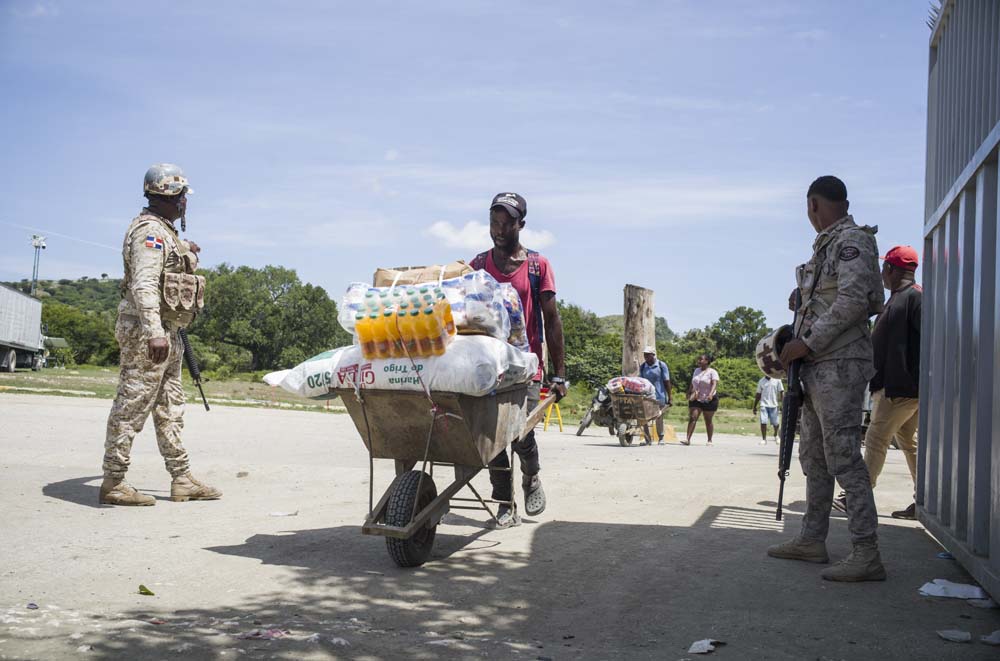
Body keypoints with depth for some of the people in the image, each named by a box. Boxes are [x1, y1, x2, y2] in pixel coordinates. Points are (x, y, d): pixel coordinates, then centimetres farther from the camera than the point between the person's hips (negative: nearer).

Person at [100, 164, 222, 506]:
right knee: (132, 407, -6)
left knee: (170, 409, 12)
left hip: (166, 333, 11)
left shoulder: (165, 231, 17)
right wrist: (154, 332, -36)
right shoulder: (150, 230, -13)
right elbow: (144, 284, -27)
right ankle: (113, 484, 0)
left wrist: (184, 250, 39)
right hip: (147, 331, -11)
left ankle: (182, 479, 18)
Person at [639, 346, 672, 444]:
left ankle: (661, 438, 15)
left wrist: (670, 397, -4)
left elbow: (666, 382, -2)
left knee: (659, 418, 2)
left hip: (659, 396, -3)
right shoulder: (642, 366, 8)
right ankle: (647, 439, 4)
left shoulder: (662, 365, -2)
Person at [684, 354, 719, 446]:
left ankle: (709, 440, 18)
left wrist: (711, 394, -36)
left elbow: (714, 384, -20)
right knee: (692, 418, -10)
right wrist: (689, 393, 20)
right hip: (696, 399, 4)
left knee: (708, 421, 4)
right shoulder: (696, 370, 12)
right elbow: (692, 384, 21)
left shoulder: (712, 372, -7)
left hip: (709, 400, -4)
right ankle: (688, 439, -16)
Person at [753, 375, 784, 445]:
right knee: (763, 422, -12)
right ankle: (764, 439, -3)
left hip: (774, 405, 0)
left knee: (775, 423, 6)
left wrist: (781, 402, -13)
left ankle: (776, 436, 35)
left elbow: (781, 392, 0)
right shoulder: (761, 381, 7)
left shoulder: (777, 380, 2)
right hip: (764, 405, 1)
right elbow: (758, 395, 13)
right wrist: (755, 407, 13)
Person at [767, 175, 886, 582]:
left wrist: (807, 342, -19)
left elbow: (854, 300, -21)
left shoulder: (852, 240, -9)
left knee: (843, 457, -12)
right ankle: (812, 540, 23)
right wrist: (805, 302, 16)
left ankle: (866, 555, -10)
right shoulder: (828, 244, 19)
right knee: (813, 456, 14)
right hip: (820, 366, 10)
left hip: (839, 365, -10)